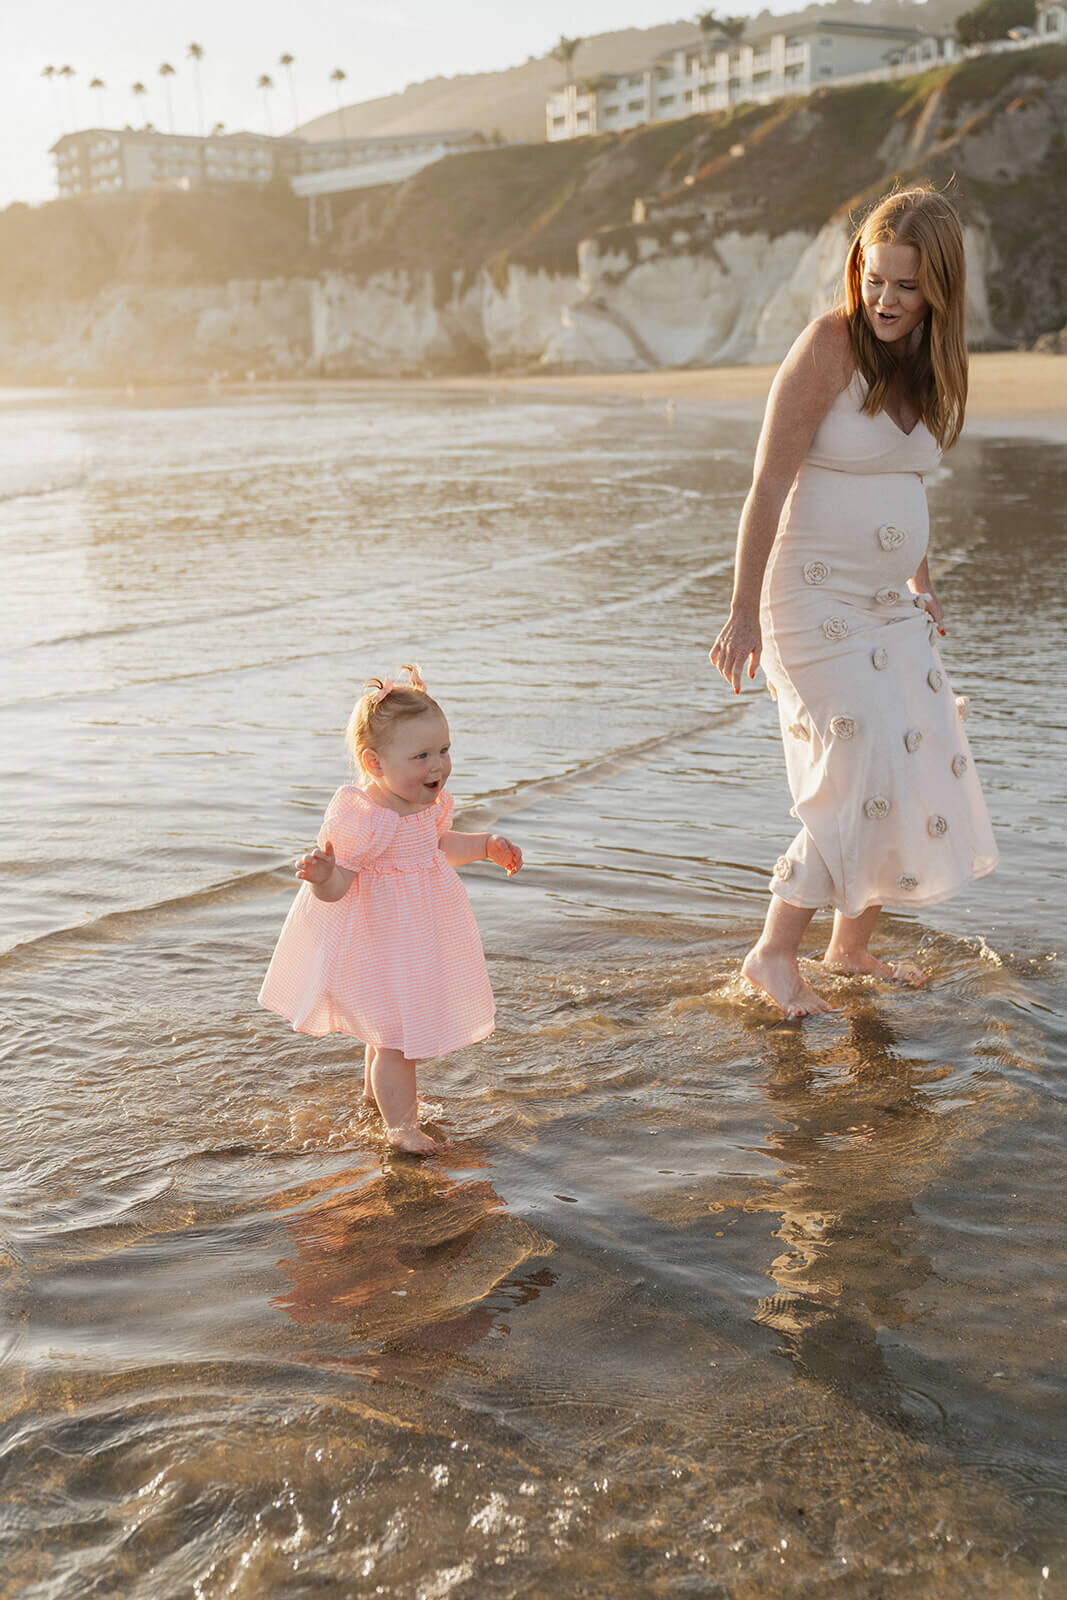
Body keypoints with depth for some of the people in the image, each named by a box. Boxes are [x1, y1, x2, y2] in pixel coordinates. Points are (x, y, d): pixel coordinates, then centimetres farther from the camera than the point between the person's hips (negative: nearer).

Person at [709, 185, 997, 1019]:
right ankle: (774, 952, 2)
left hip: (888, 601, 8)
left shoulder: (932, 362, 7)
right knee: (862, 777, -12)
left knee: (924, 767, 9)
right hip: (814, 596, -8)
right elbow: (768, 486, -17)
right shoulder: (828, 347, -15)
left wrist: (921, 583, 21)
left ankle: (852, 945, 24)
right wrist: (744, 612, -20)